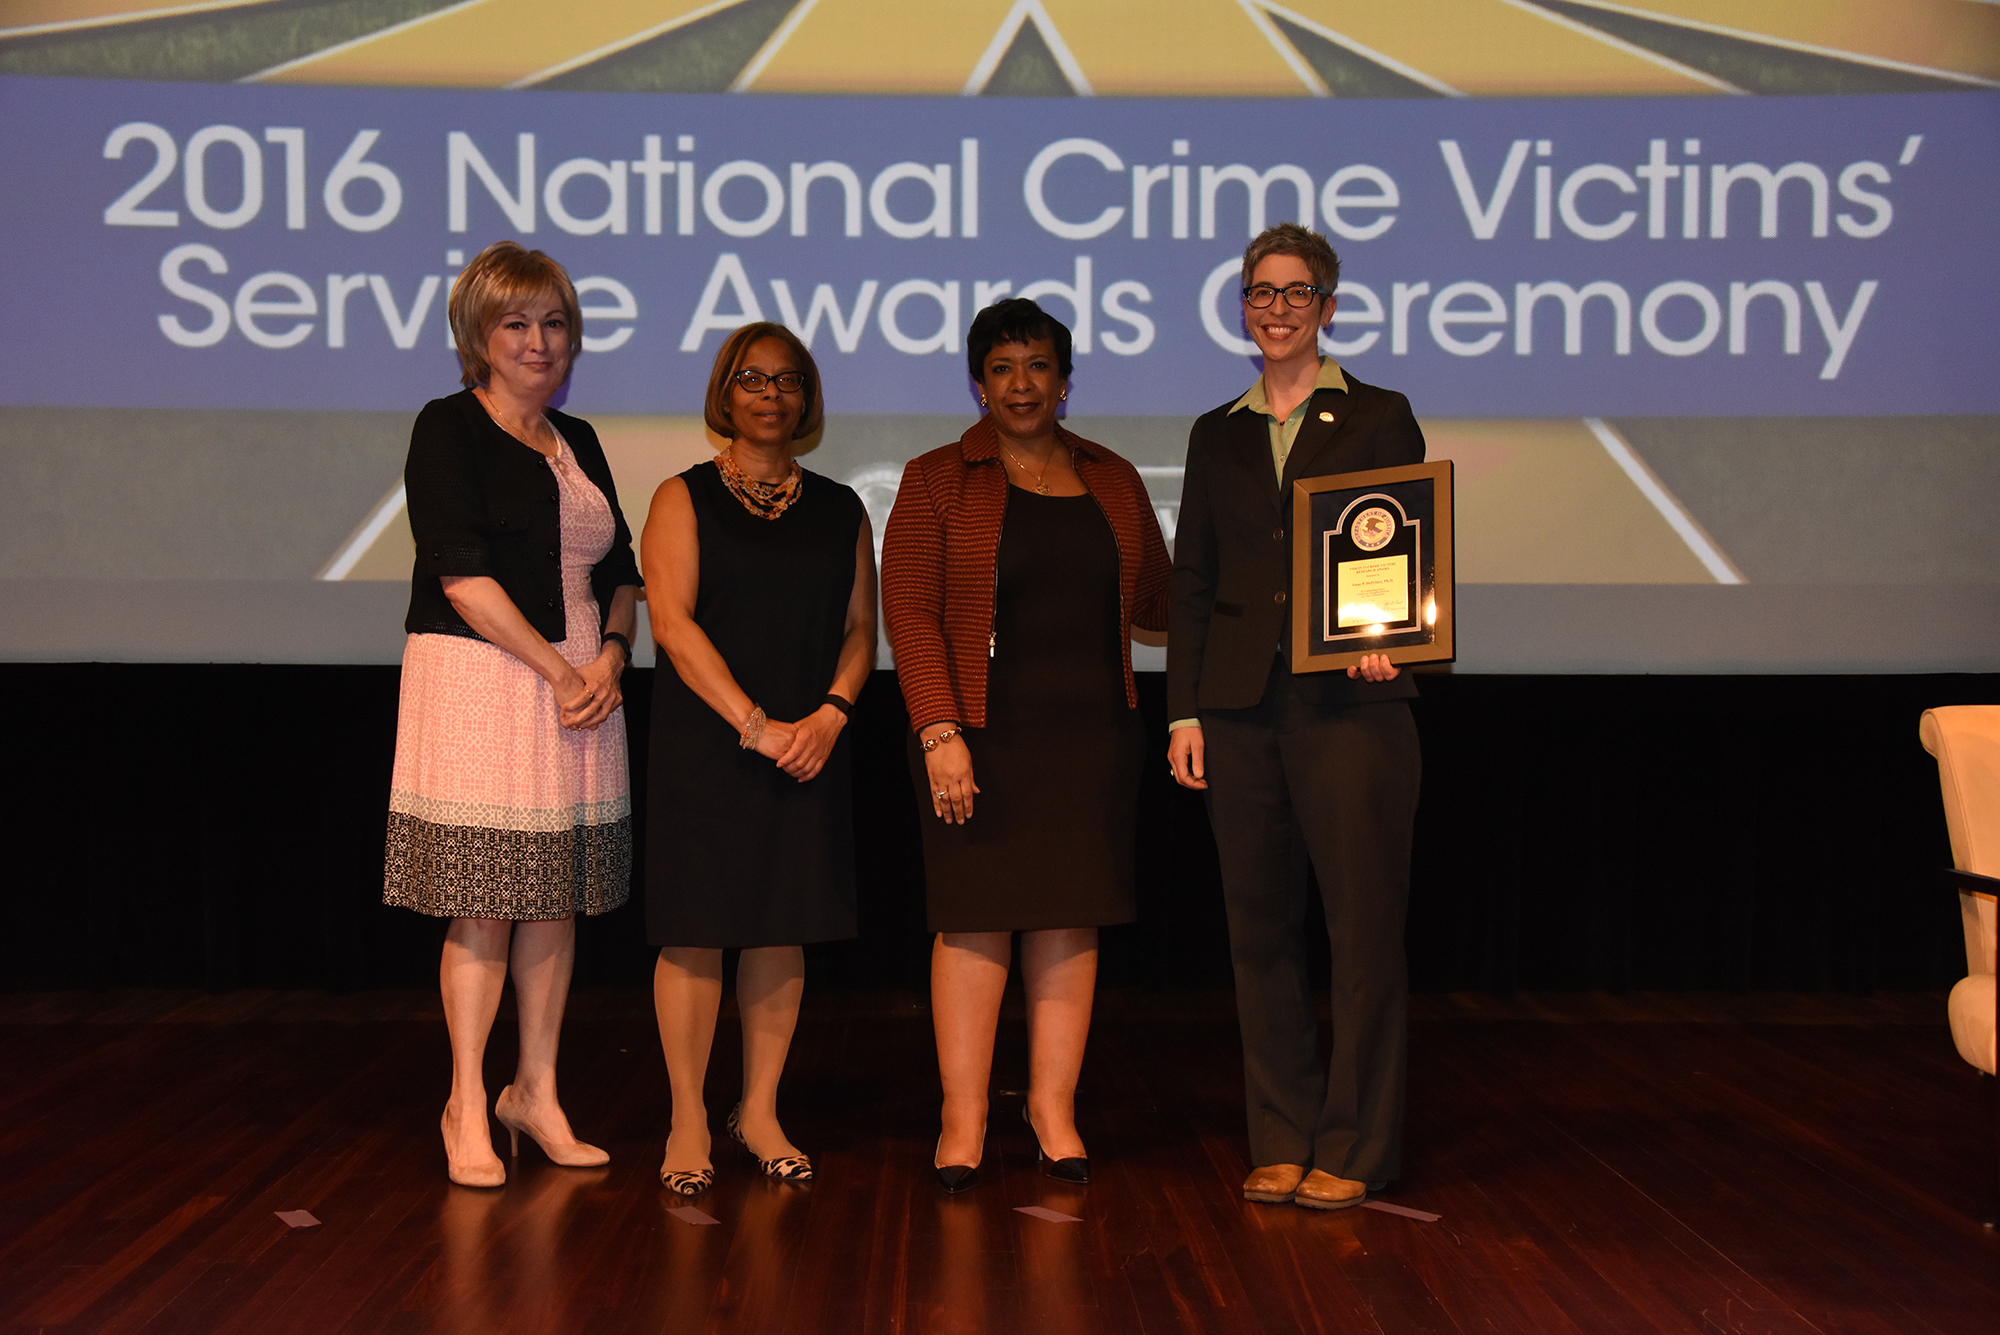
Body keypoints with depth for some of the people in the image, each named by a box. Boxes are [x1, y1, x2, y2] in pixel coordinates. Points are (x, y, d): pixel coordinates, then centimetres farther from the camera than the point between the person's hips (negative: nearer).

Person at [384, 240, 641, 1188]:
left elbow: (619, 573, 17)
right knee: (482, 904, -3)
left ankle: (536, 1092, 21)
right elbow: (462, 574, -13)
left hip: (581, 683, 6)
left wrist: (610, 656, -2)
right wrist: (559, 670, -13)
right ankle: (467, 1106, 10)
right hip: (479, 683, -6)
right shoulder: (448, 428, -4)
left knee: (557, 897, 9)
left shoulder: (578, 442, 16)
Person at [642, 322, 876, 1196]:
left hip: (807, 748, 3)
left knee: (783, 929, 6)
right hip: (704, 745, -3)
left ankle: (760, 1113, 18)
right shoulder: (684, 499, 2)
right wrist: (753, 723, -15)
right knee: (696, 926, -2)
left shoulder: (839, 510, 12)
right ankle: (689, 1121, 8)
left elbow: (861, 629, 10)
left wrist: (829, 714, -9)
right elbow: (673, 623, -8)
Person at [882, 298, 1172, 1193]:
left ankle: (1053, 1105, 16)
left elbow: (1154, 601, 16)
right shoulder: (937, 480, 2)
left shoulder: (1113, 482, 13)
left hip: (1091, 737, 3)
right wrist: (939, 733, -14)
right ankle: (963, 1118, 7)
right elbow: (909, 609, -6)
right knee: (977, 919, -1)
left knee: (1069, 918, 6)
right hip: (981, 734, -3)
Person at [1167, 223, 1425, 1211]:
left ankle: (1354, 1148, 7)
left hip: (1350, 704, -3)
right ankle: (1282, 1140, 16)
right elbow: (1191, 582, 15)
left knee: (1363, 925, -3)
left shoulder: (1379, 418, 7)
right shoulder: (1218, 436, 17)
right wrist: (1184, 709, 7)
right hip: (1241, 710, 4)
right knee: (1260, 927, 7)